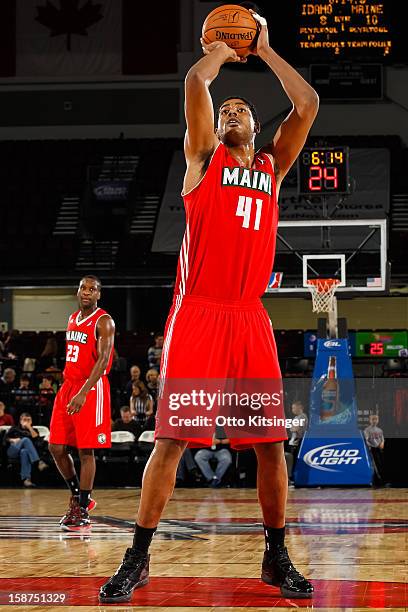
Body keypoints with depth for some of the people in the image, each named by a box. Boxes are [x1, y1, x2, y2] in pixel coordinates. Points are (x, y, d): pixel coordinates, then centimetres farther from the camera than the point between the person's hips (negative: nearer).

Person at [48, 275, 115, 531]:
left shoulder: (104, 322, -10)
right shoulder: (73, 319, 16)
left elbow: (103, 360, -21)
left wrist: (83, 393, -31)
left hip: (91, 389, -8)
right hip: (68, 386, 8)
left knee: (86, 450, -5)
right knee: (56, 448, 5)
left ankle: (83, 512, -1)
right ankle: (78, 496, 21)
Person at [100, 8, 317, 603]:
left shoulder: (273, 167, 18)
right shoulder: (204, 157, 9)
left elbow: (307, 103, 9)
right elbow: (196, 80, -3)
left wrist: (263, 50, 16)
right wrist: (222, 49, 15)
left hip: (250, 319, 3)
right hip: (197, 314, -3)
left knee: (271, 442, 2)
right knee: (170, 437, -6)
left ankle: (276, 557, 14)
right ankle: (137, 560, 0)